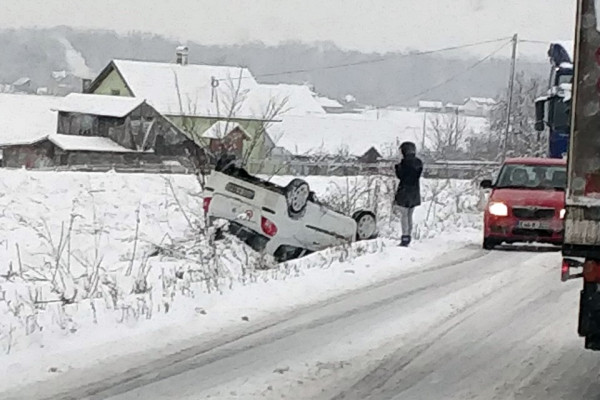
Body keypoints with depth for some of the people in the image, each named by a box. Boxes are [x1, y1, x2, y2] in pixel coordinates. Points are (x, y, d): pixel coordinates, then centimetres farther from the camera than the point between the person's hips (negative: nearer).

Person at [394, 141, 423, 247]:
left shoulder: (405, 162, -16)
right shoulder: (419, 162, 6)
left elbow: (400, 176, -13)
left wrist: (397, 167, 5)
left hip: (404, 190, -7)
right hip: (415, 191, 7)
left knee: (404, 215, -3)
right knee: (410, 215, 15)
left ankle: (405, 237, -8)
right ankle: (409, 236, 16)